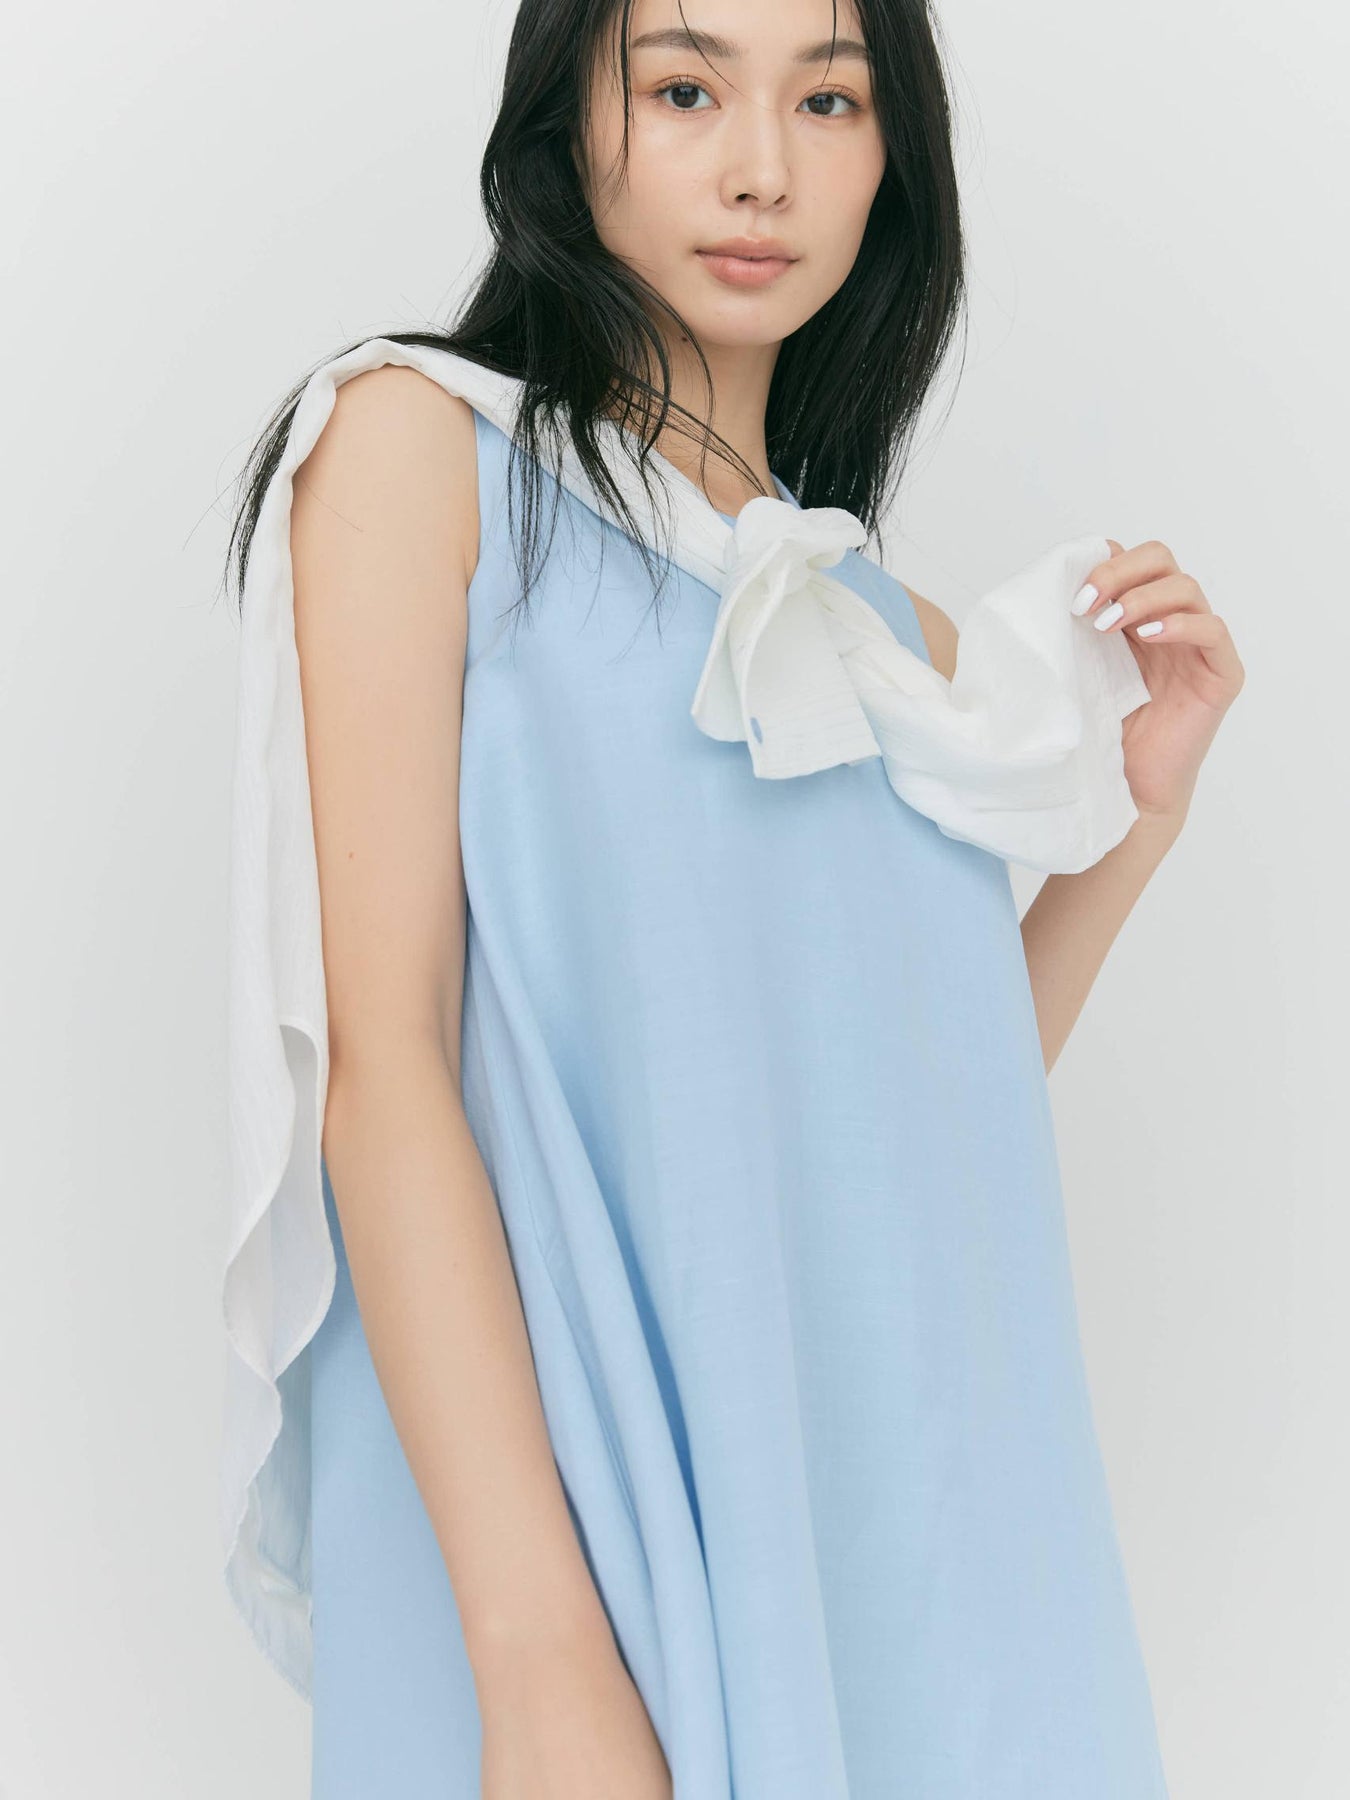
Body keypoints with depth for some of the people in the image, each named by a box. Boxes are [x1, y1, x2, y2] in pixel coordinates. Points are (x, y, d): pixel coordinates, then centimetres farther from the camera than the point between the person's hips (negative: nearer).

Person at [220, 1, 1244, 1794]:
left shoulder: (904, 635, 12)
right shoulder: (421, 438, -3)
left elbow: (926, 1107, 14)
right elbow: (380, 1057, -12)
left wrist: (1138, 809, 3)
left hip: (919, 1512, 5)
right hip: (556, 1495, -5)